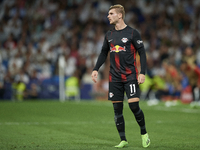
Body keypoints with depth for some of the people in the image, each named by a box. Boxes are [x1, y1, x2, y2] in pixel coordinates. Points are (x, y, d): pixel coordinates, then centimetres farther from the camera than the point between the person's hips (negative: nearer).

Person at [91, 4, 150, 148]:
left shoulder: (132, 33, -4)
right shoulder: (109, 35, 11)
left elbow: (142, 52, -3)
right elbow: (104, 53, 22)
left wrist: (142, 73, -10)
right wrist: (96, 69, 11)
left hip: (130, 76, -5)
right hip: (114, 78, 5)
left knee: (134, 105, -14)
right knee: (117, 109, 2)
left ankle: (144, 133, 9)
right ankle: (123, 140, 10)